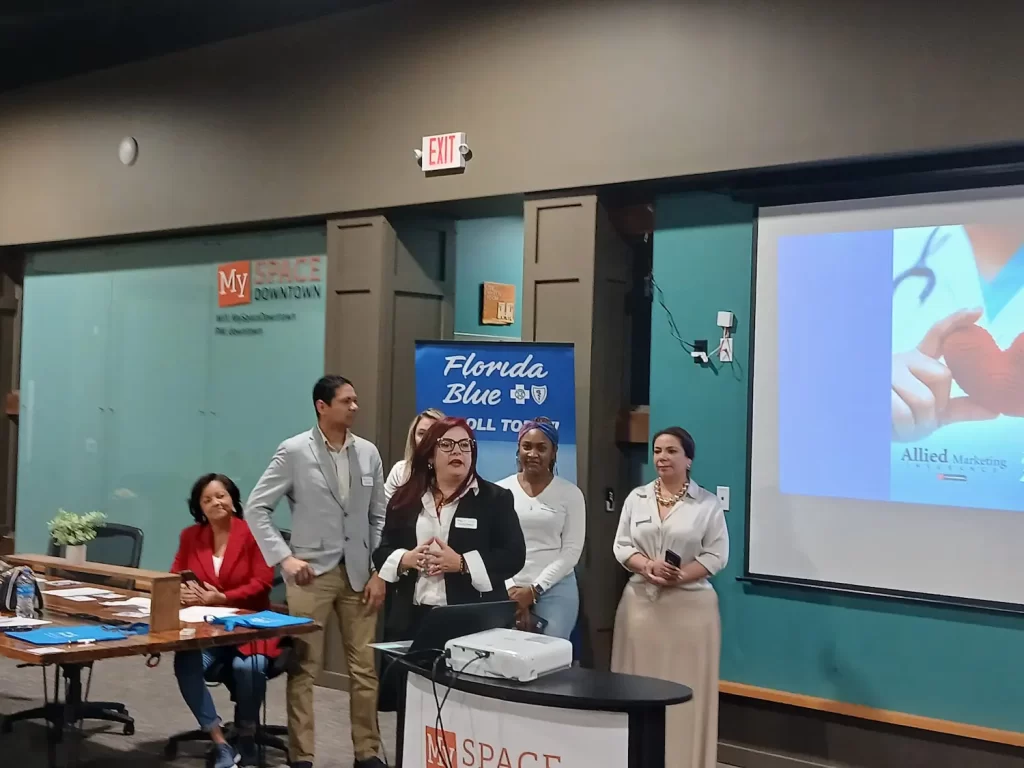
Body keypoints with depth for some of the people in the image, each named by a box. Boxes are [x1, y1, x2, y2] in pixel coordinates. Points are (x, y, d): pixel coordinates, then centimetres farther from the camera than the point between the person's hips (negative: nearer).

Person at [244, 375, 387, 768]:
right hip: (312, 572, -3)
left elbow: (378, 518, 9)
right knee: (304, 668, 3)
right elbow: (256, 509, -4)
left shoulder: (368, 452, 5)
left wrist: (379, 572, 3)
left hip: (358, 573, 3)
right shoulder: (294, 452, -5)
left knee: (365, 668, 7)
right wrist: (284, 557, -11)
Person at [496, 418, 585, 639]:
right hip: (508, 591, 1)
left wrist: (535, 589, -9)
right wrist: (511, 588, -8)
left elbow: (571, 551, -2)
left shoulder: (570, 494, 1)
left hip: (555, 591, -1)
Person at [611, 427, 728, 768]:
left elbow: (716, 555, -4)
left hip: (690, 605, -2)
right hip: (642, 602, 3)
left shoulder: (708, 503, 0)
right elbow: (622, 546, 6)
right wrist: (648, 566, -13)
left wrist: (677, 577, -16)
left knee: (686, 688, 0)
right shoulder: (636, 498, 8)